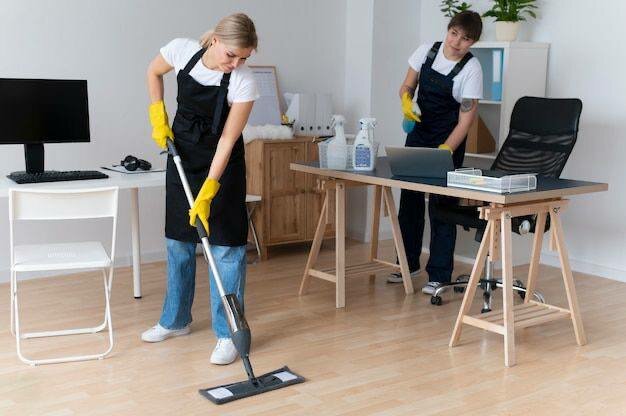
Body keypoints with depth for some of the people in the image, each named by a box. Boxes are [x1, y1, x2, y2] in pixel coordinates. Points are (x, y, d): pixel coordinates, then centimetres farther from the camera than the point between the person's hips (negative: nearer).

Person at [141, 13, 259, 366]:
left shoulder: (244, 82, -26)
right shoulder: (182, 50, -17)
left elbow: (227, 141, -24)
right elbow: (154, 72, 6)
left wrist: (207, 194, -28)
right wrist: (158, 117, -3)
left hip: (222, 163, -4)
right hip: (182, 154, 4)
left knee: (225, 246, -8)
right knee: (178, 239, 11)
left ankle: (228, 333, 1)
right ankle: (176, 320, 27)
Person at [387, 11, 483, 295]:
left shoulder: (471, 69, -17)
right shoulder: (426, 51, -5)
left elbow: (466, 118, -19)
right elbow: (407, 86, 6)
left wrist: (445, 150, -30)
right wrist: (406, 101, -17)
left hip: (448, 141, -5)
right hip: (418, 133, 5)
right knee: (410, 198, 12)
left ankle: (439, 275, 5)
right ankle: (409, 263, 27)